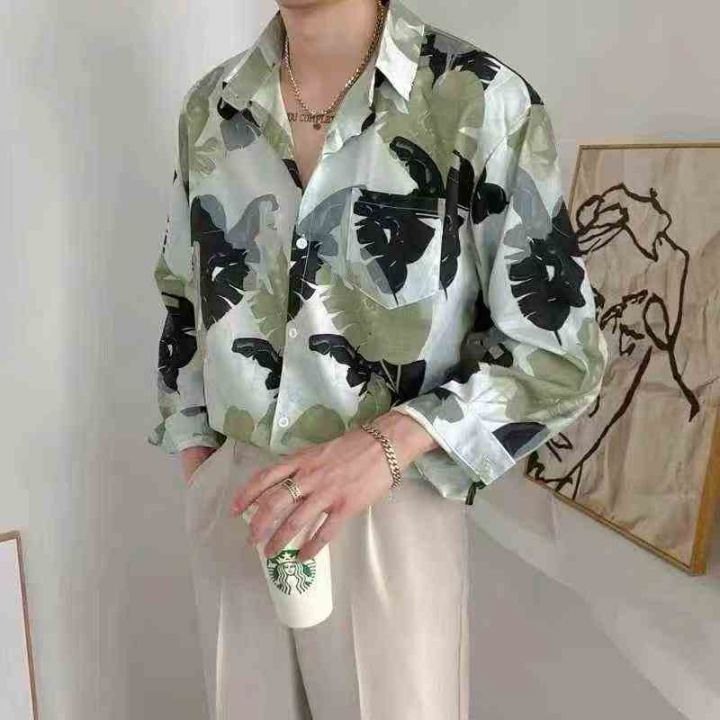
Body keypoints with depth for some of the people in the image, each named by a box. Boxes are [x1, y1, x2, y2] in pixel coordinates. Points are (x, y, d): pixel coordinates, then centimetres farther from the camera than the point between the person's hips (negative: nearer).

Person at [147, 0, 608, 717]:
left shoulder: (481, 100, -14)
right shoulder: (208, 108, 3)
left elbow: (558, 350, -11)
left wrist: (388, 443, -24)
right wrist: (198, 475, 9)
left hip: (395, 511, -4)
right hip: (233, 499, 5)